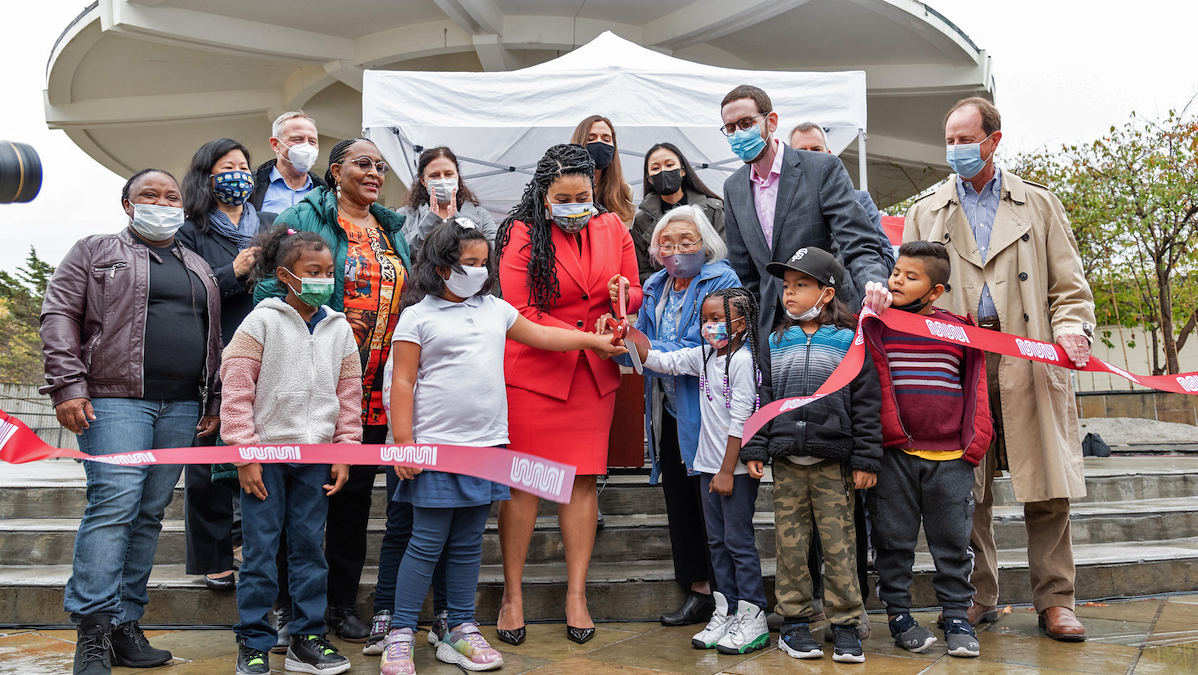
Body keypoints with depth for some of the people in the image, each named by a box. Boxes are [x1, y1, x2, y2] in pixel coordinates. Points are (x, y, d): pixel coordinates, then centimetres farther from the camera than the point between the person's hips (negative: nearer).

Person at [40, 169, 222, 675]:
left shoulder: (199, 269, 22)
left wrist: (212, 403, 14)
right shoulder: (96, 252, 10)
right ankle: (93, 632, -8)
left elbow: (213, 339, 22)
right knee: (115, 503, -15)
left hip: (181, 407, 5)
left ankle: (125, 624, 12)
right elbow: (58, 313, 1)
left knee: (150, 513, 5)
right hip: (115, 399, -4)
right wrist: (67, 384, -11)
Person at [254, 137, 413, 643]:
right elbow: (270, 289, -8)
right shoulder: (304, 219, -2)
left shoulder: (393, 231, 17)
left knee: (356, 491, 11)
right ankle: (287, 601, 19)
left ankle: (342, 602, 24)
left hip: (375, 388, 5)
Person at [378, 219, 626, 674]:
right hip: (436, 447, -5)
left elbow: (539, 335, 26)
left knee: (468, 543, 12)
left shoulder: (494, 308, 13)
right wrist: (404, 443, -11)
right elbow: (403, 383, -5)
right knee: (427, 544, -1)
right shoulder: (418, 315, -2)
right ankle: (400, 635, 10)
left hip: (486, 445, 5)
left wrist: (595, 340, 26)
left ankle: (459, 630, 22)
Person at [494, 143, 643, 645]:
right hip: (533, 369, -3)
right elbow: (521, 313, -13)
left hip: (594, 375, 4)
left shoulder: (612, 228, 6)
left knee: (583, 480, 5)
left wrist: (625, 295, -13)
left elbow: (635, 295, 12)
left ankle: (576, 594, 16)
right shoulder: (522, 236, -7)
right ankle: (512, 594, 15)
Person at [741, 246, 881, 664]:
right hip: (786, 461, 3)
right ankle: (794, 620, 19)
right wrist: (754, 449, 4)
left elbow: (866, 405, -1)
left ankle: (845, 623, 15)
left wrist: (866, 459, -5)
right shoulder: (776, 343, 11)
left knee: (839, 543, 2)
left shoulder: (849, 342, 1)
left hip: (833, 461, -3)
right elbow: (762, 399, 11)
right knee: (790, 543, 7)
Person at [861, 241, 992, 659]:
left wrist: (975, 441, 7)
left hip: (951, 457, 1)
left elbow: (976, 387, 12)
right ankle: (898, 613, 21)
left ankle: (957, 617, 22)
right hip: (894, 455, -1)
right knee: (894, 540, 7)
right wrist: (887, 433, -7)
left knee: (953, 542, 9)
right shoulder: (877, 328, 1)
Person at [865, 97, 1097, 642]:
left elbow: (1069, 284, 11)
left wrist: (1072, 329, -8)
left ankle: (1054, 601, 12)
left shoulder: (1038, 204, 16)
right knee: (965, 491, 2)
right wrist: (882, 291, -11)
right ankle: (979, 598, 16)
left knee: (1046, 488, -2)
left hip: (1029, 361, 0)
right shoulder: (926, 213, 18)